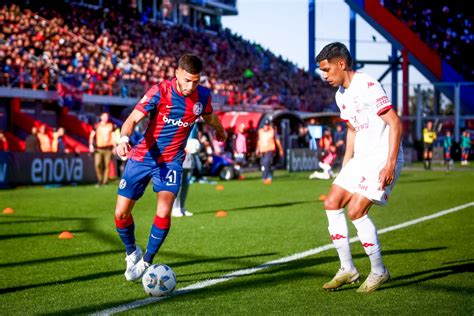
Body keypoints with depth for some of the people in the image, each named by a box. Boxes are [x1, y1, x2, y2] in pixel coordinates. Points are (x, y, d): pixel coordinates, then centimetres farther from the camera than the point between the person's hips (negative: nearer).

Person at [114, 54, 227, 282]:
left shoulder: (203, 96, -5)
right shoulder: (159, 92, -17)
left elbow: (209, 117, 19)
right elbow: (133, 119, -24)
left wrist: (220, 131, 39)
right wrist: (124, 138, -45)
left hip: (171, 161, 1)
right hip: (143, 156, -1)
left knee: (164, 212, -20)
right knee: (121, 213, -1)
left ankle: (146, 262, 0)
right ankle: (132, 253, 29)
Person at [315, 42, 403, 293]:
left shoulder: (368, 86, -17)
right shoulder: (341, 94, 12)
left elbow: (395, 123, -19)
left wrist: (390, 164, -23)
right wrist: (344, 166, 19)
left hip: (383, 159, -9)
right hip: (360, 159, 9)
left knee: (356, 211, -15)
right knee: (332, 203, 3)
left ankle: (379, 272, 2)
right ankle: (347, 269, 9)